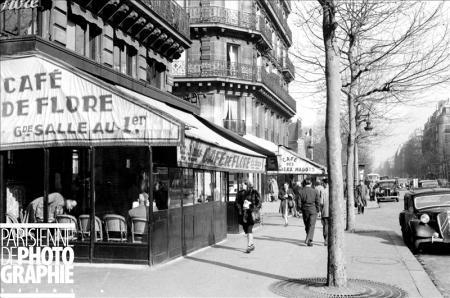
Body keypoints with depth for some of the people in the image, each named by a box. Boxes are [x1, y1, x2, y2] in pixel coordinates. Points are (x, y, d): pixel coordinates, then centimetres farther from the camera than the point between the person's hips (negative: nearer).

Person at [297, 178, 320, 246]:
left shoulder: (301, 192, -3)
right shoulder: (315, 191, -4)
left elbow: (299, 203, -4)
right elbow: (318, 202, -4)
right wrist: (317, 210, 9)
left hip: (305, 211, 2)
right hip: (313, 210, -2)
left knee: (307, 225, 17)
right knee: (312, 226, -1)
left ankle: (308, 239, 27)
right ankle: (309, 240, -14)